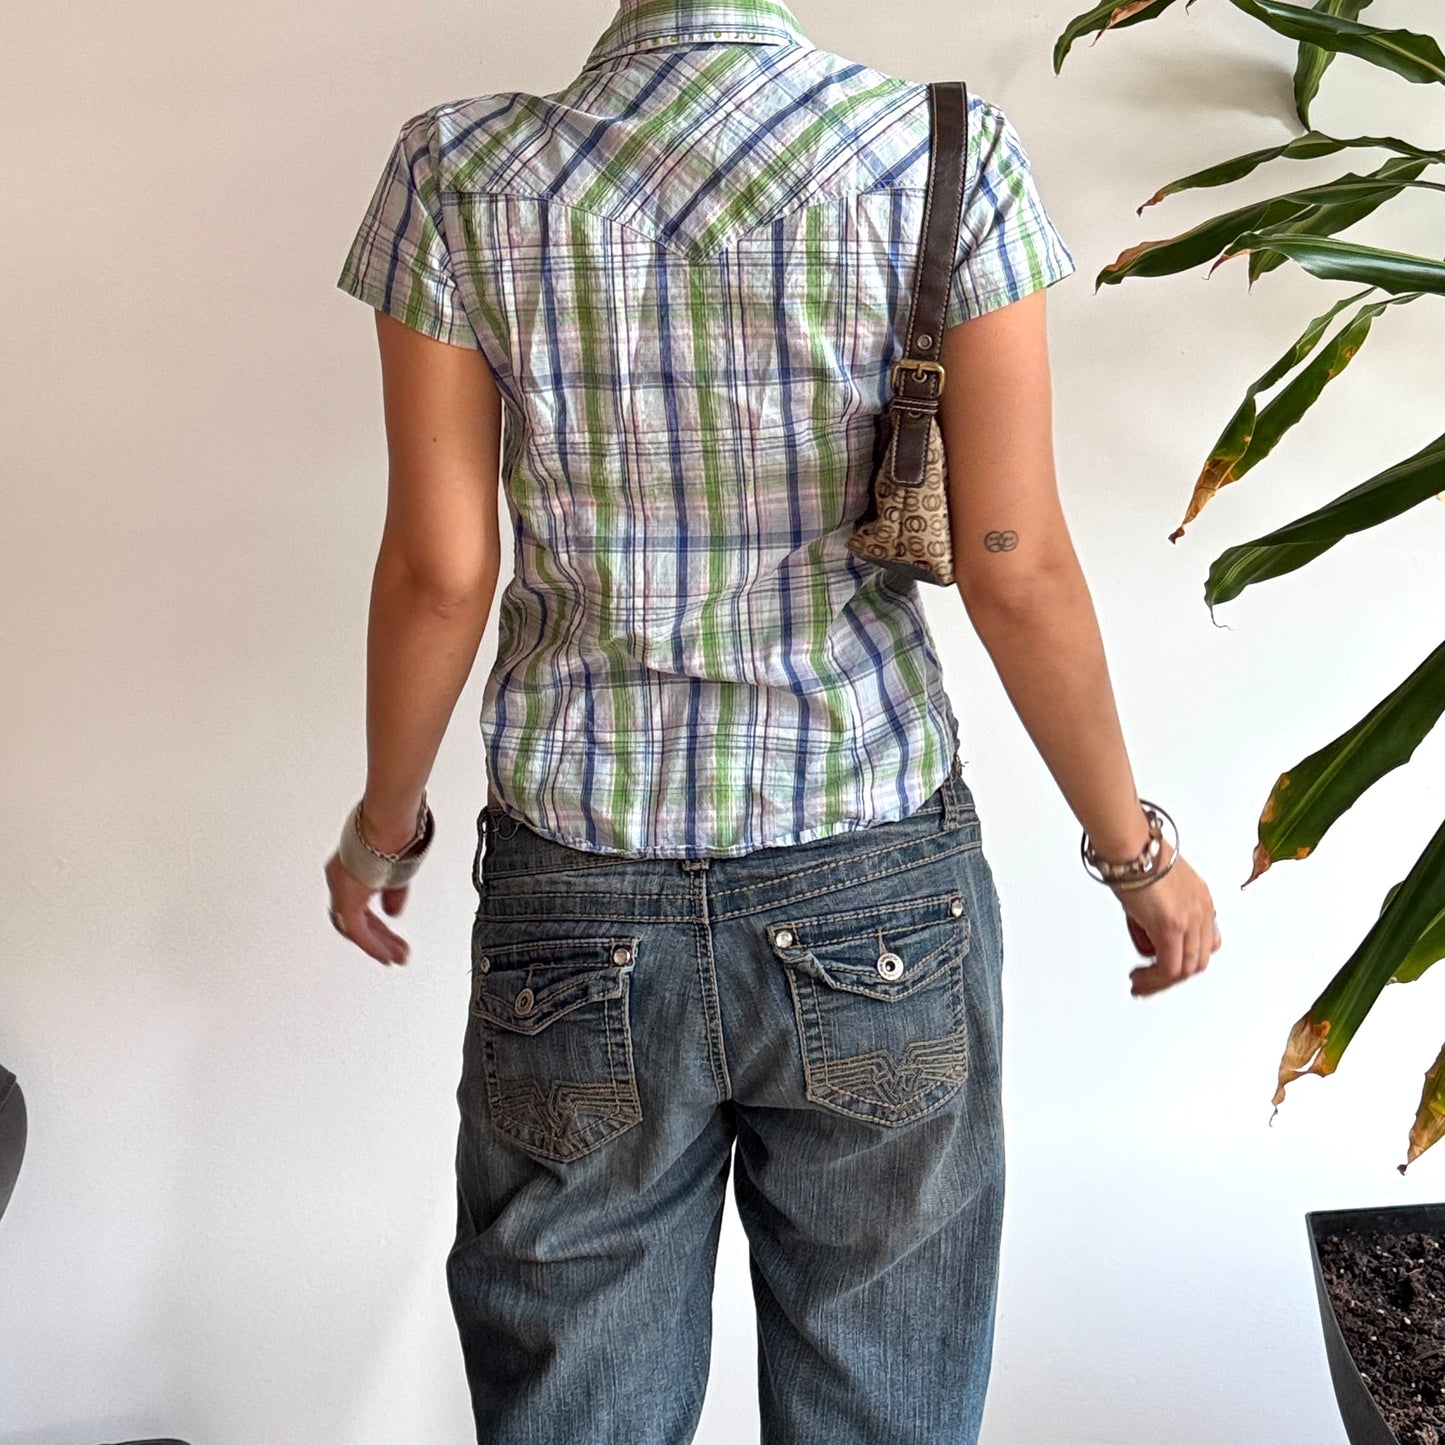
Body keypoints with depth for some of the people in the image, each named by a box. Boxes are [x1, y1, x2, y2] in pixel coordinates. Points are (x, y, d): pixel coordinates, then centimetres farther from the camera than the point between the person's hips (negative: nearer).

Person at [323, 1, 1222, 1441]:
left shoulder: (457, 173, -4)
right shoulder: (948, 157, -7)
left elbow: (438, 571, -4)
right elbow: (1016, 568, -9)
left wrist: (382, 828, 12)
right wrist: (1137, 849, 5)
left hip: (578, 909, 1)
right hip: (875, 902, 0)